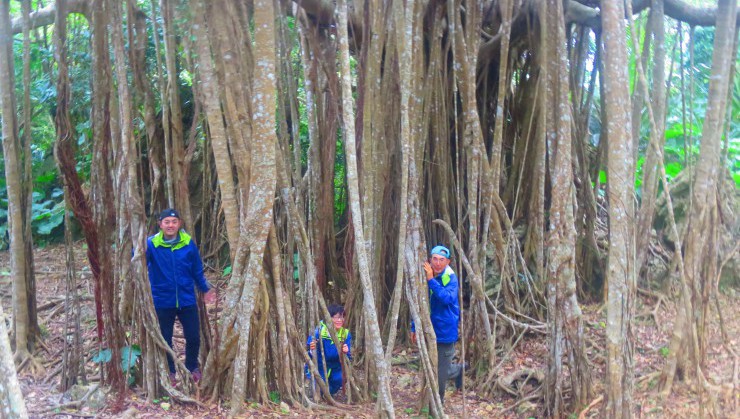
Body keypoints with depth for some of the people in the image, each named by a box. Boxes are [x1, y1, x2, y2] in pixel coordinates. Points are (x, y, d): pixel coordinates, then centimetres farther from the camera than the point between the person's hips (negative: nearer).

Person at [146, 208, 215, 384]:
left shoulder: (188, 243, -6)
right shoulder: (151, 244, -11)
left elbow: (197, 270, 6)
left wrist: (206, 289, 13)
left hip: (187, 300, 1)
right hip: (163, 302, -1)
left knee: (193, 337, 8)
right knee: (165, 339, 11)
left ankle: (192, 367, 33)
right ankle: (169, 372, 32)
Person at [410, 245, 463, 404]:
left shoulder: (451, 278, -14)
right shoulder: (425, 276, -1)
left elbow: (447, 298, -33)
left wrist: (431, 280, -37)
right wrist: (414, 327, 11)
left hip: (446, 331, -5)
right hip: (429, 330, 5)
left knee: (441, 370, 2)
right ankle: (458, 370, 42)